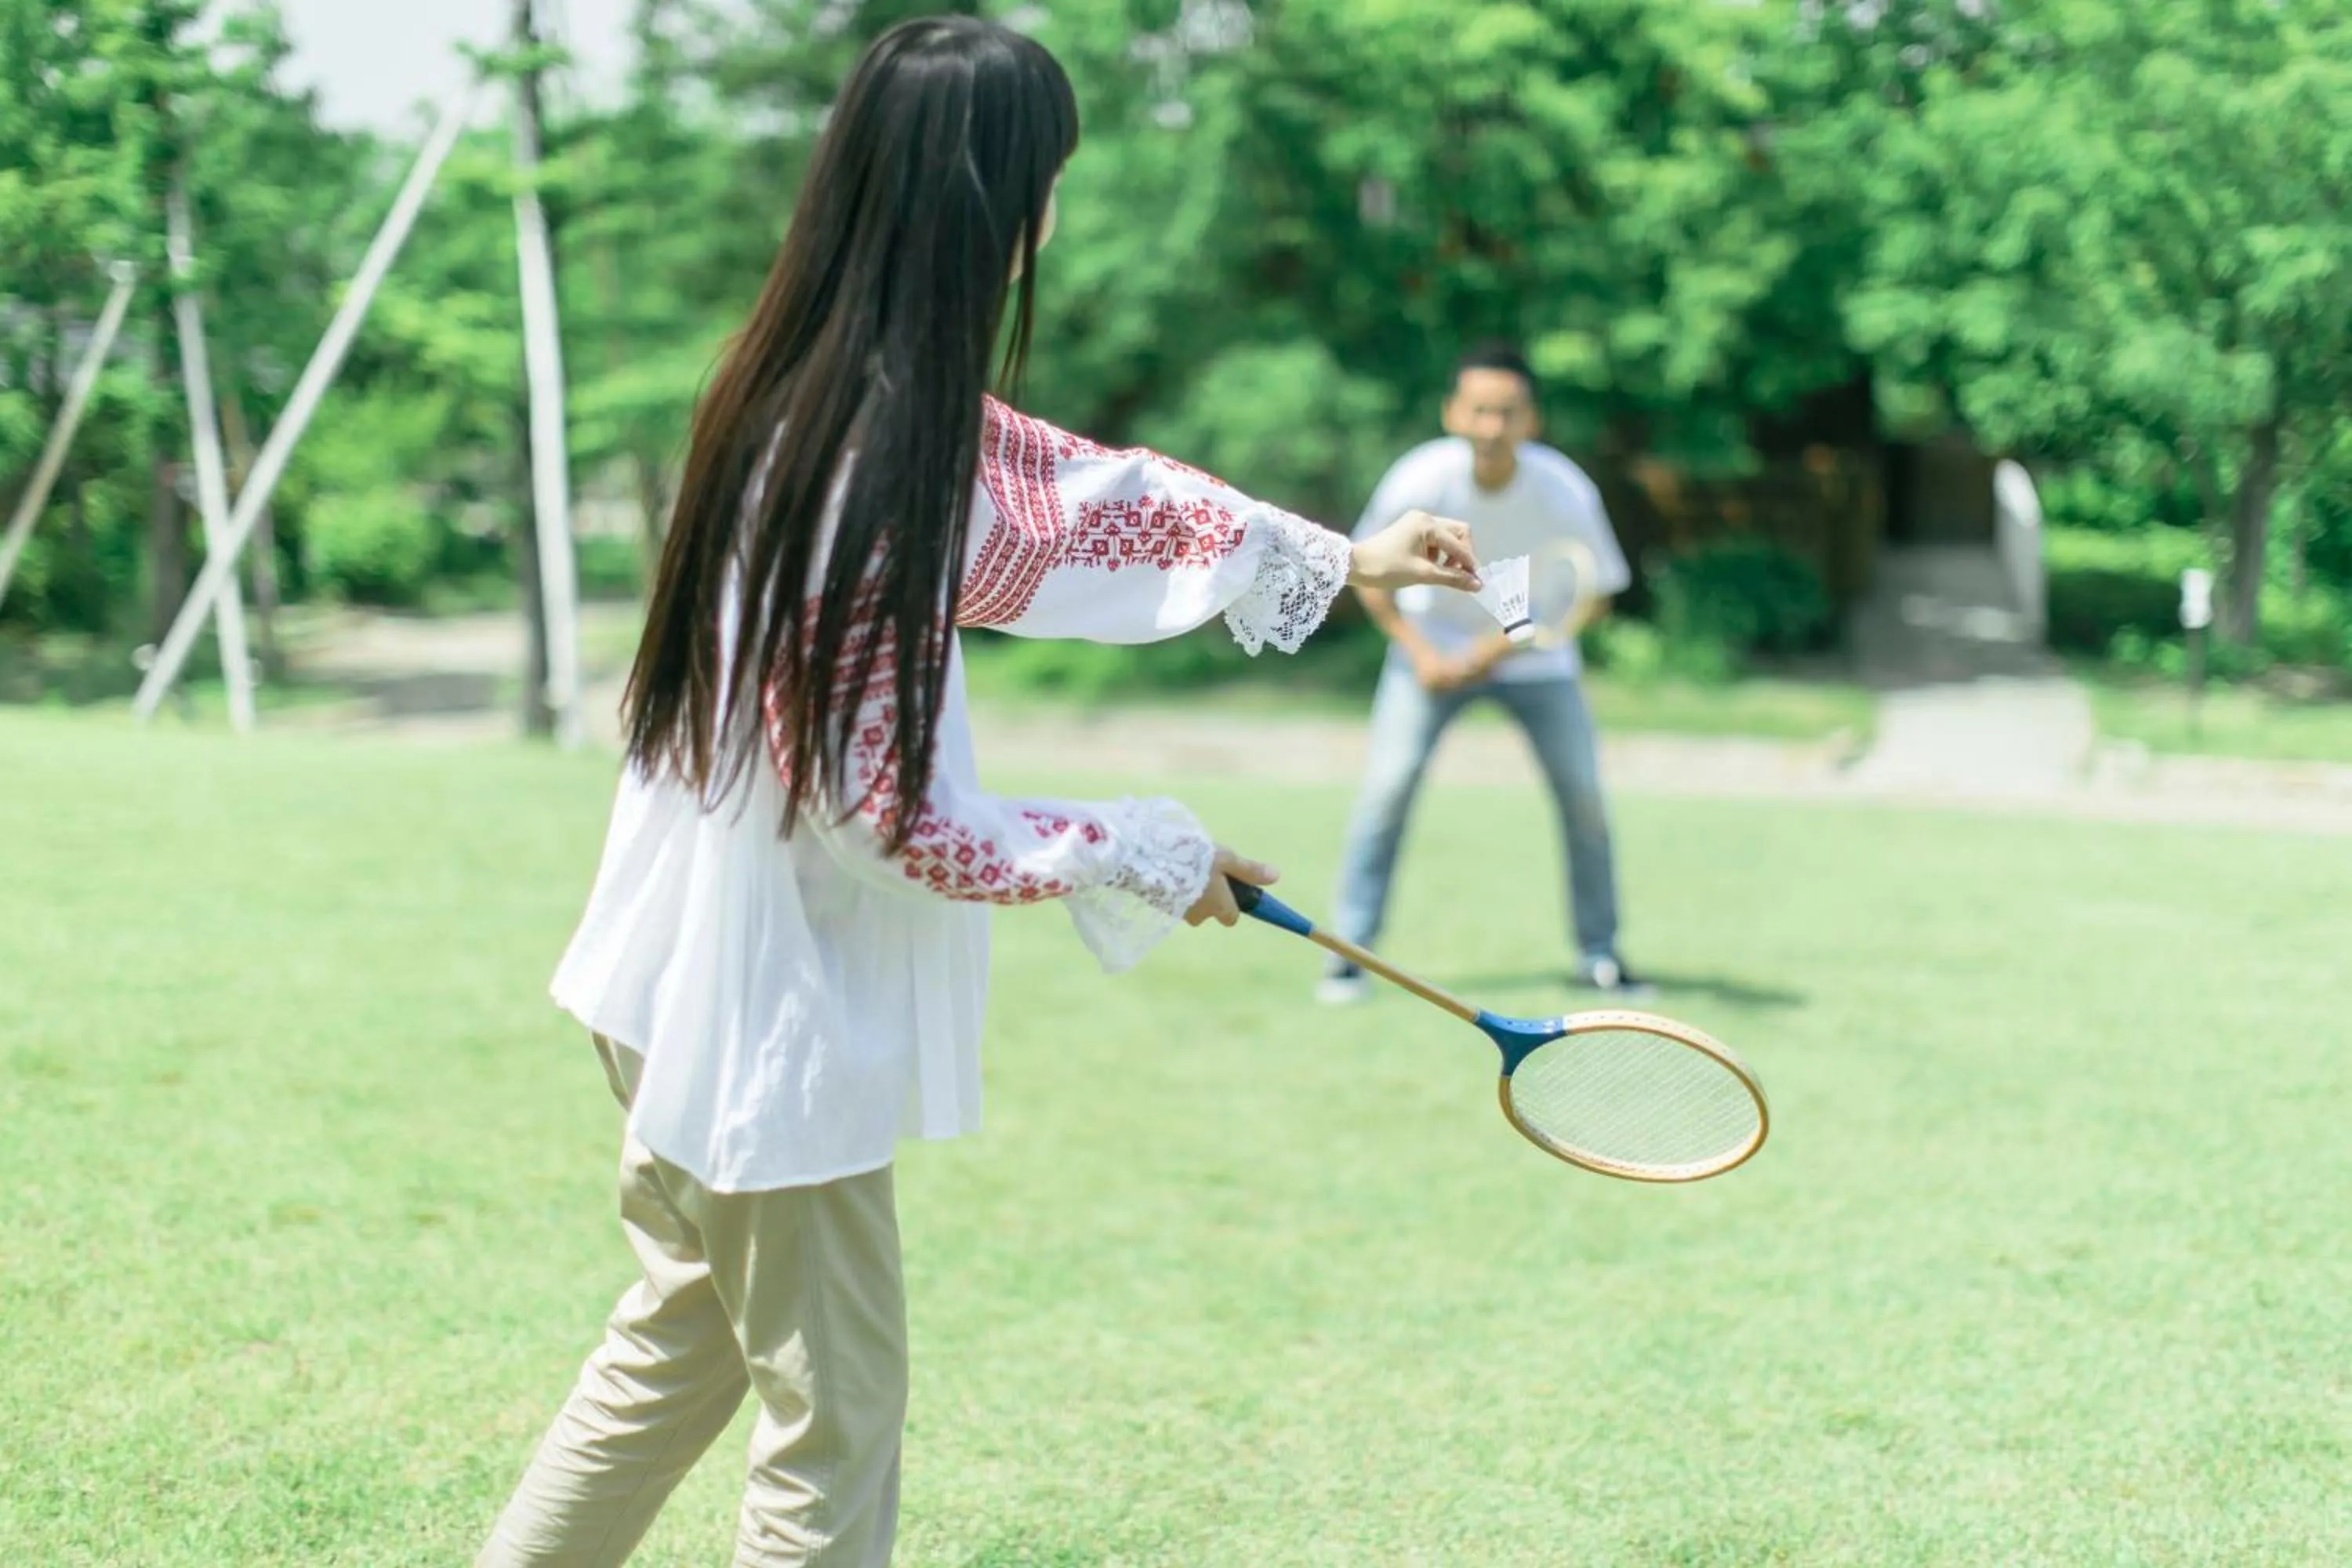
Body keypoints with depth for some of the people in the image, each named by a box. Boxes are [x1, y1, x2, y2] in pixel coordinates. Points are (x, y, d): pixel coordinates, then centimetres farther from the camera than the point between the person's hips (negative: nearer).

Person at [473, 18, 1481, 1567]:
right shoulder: (870, 475, -28)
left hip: (695, 978, 9)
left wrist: (1336, 559, 17)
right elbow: (894, 817, -24)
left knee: (685, 1340, 27)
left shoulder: (909, 413, -1)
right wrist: (1143, 858, -12)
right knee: (837, 1414, 8)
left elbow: (1080, 482, 13)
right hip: (776, 1019, -9)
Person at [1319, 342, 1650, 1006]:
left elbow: (1594, 596, -12)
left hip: (1532, 650, 1)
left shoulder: (1567, 492, -25)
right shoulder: (1420, 481, -25)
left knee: (1584, 792, -6)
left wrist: (1508, 643, -23)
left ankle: (1598, 954, 12)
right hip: (1434, 644, -1)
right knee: (1388, 783, -14)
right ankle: (1350, 951, -4)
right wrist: (1421, 653, -18)